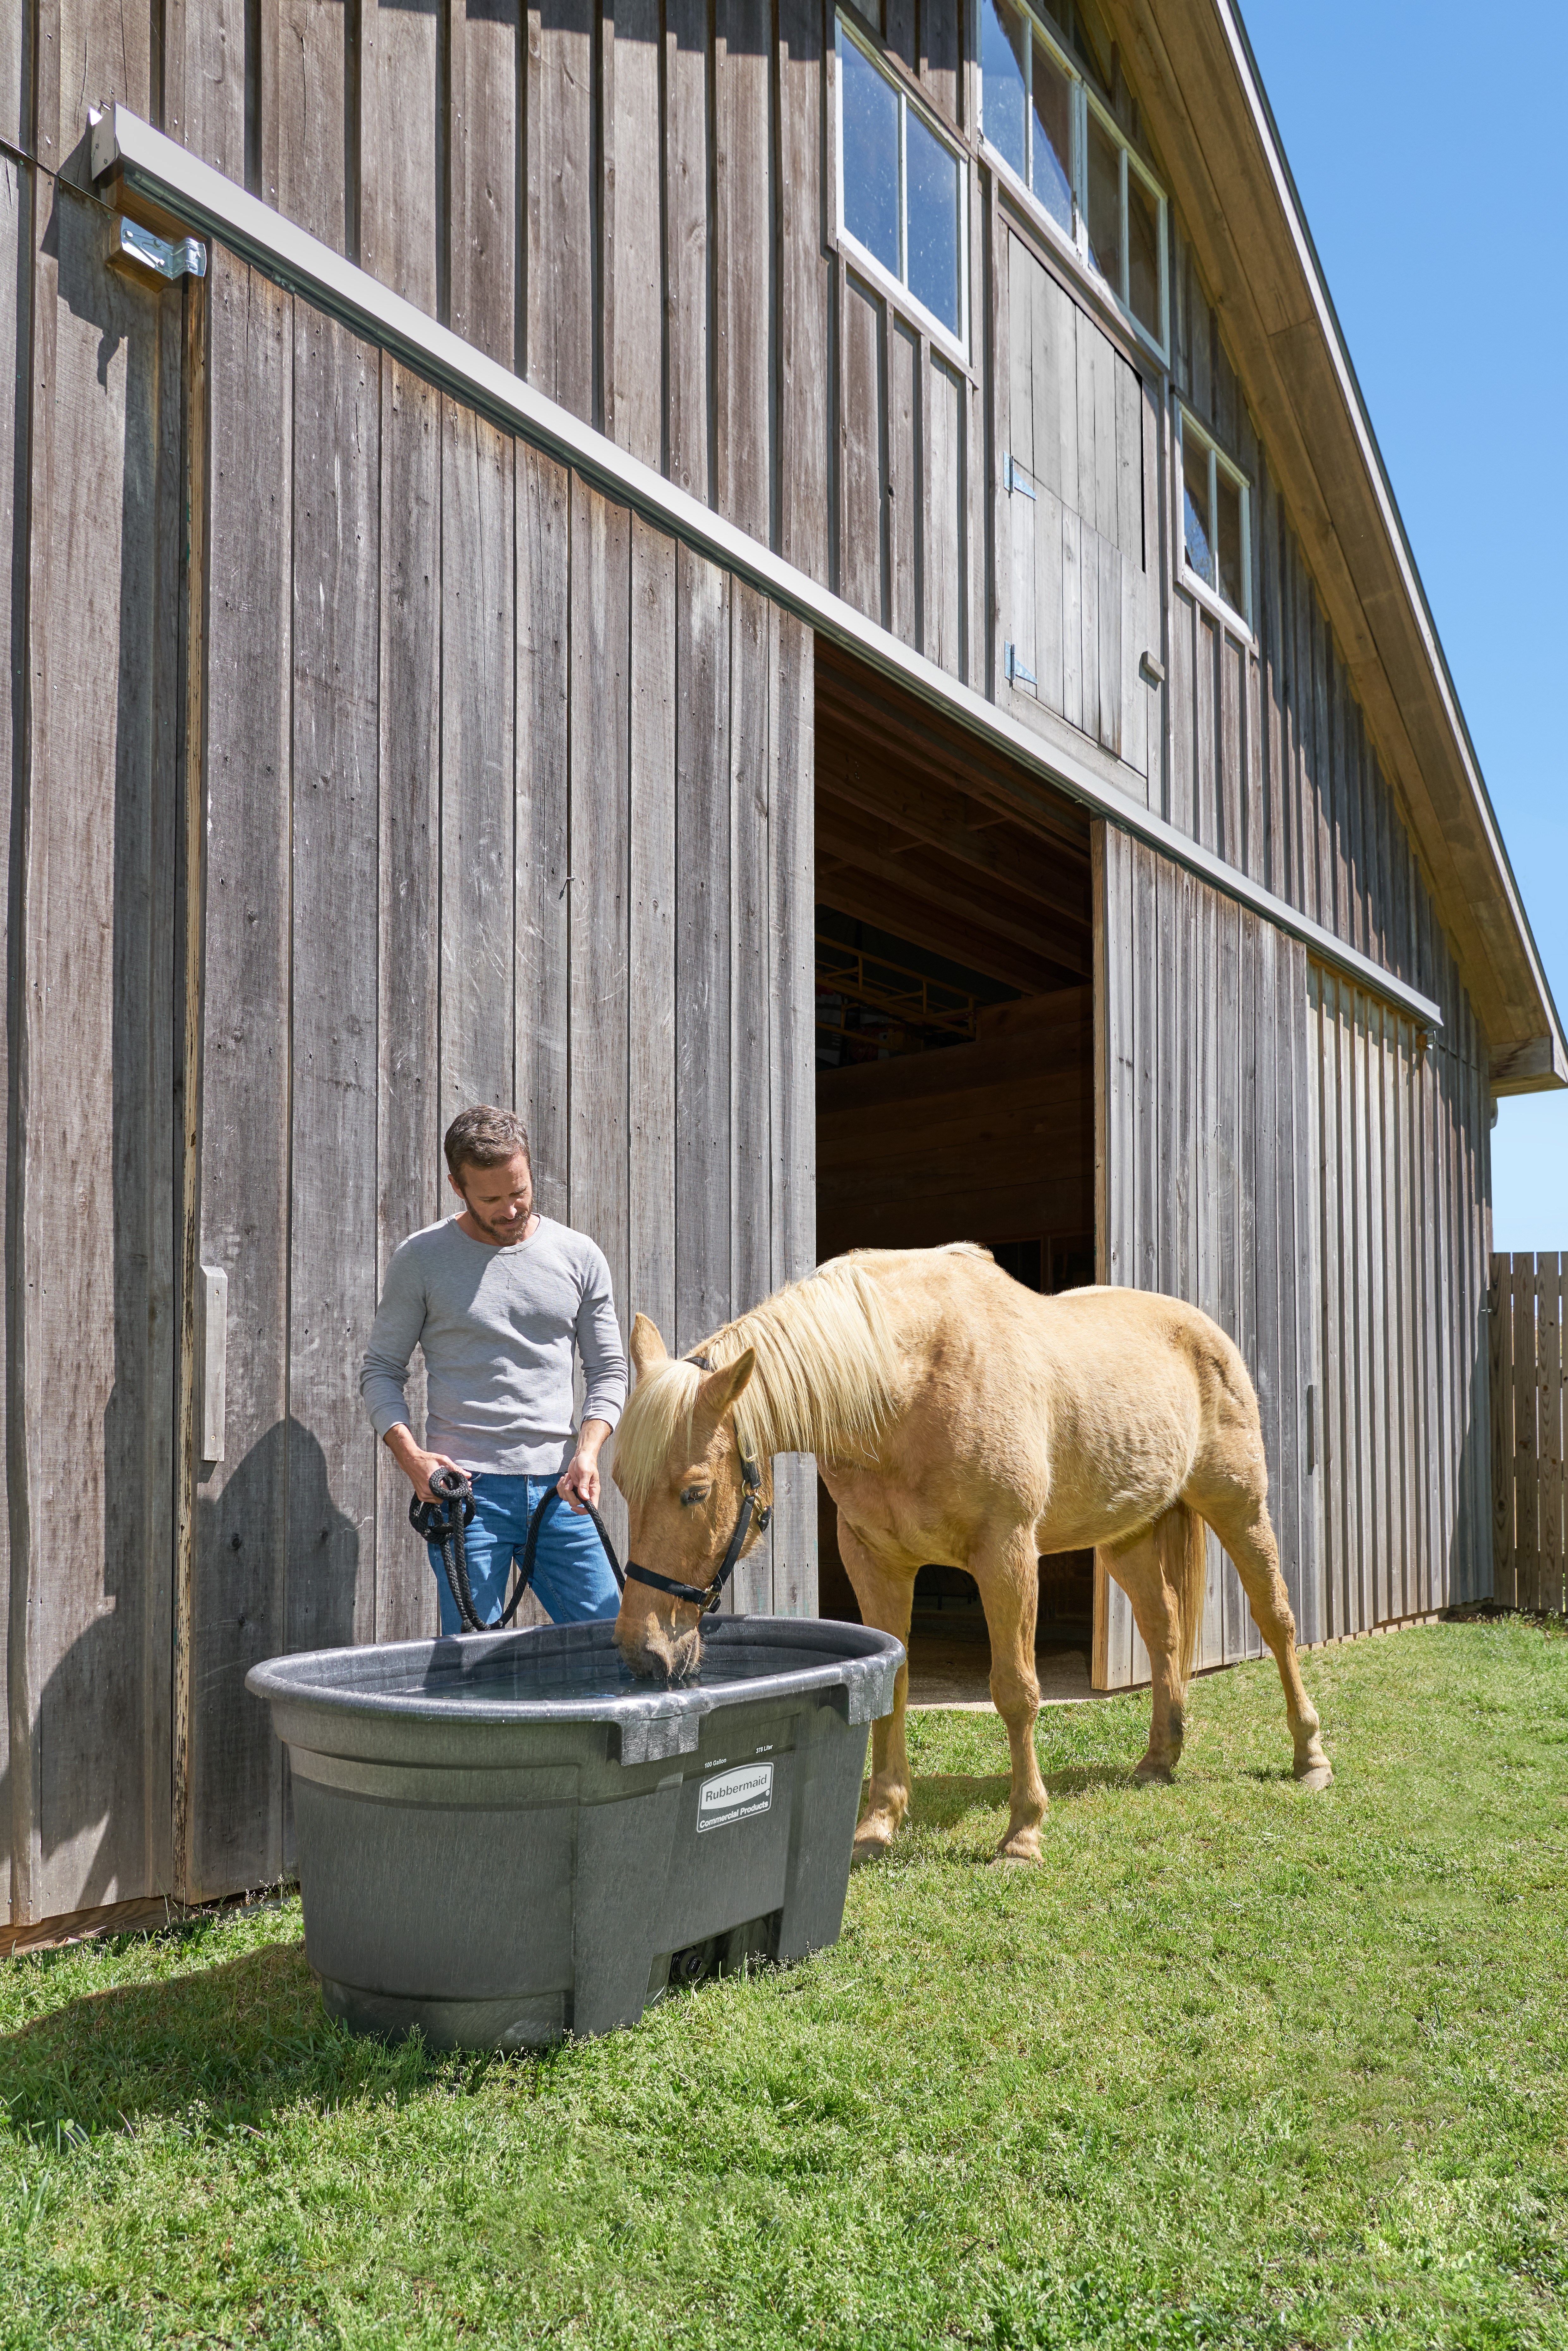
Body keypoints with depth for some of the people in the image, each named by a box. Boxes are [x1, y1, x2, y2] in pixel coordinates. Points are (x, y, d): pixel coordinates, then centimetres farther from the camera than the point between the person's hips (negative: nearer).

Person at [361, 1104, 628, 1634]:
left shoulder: (580, 1256, 6)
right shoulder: (422, 1259, 0)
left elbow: (608, 1369, 9)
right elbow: (381, 1371, 3)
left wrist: (588, 1450, -8)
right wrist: (411, 1456, -14)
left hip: (558, 1488, 2)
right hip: (465, 1488, -2)